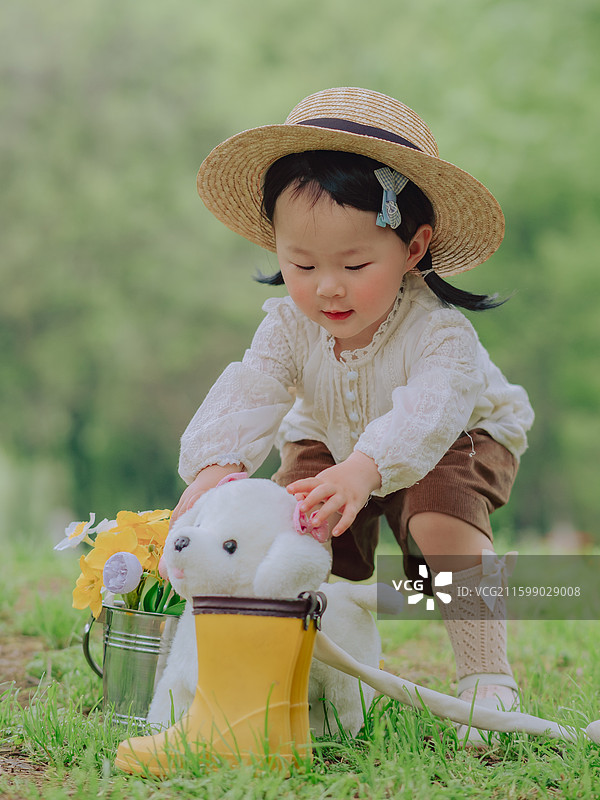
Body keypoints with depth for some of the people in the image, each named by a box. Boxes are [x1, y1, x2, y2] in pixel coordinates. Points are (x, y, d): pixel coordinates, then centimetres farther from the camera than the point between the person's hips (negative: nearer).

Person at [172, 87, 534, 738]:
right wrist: (214, 465, -56)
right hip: (328, 439, 4)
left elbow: (426, 413, -55)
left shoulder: (437, 330, -38)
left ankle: (487, 682, -19)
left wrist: (364, 469, -74)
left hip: (457, 440, -4)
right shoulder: (290, 327, -23)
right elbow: (246, 397, -34)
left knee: (441, 523, -33)